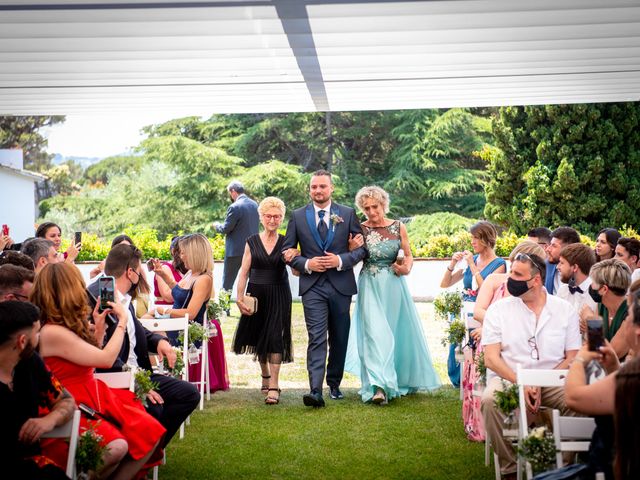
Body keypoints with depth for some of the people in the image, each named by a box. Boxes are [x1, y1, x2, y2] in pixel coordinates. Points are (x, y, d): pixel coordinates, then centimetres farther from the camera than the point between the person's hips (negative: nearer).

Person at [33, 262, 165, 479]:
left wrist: (98, 328, 13)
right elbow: (106, 359, -16)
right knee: (117, 447, -33)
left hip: (95, 397, 9)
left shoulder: (68, 325, 8)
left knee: (150, 433, -7)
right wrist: (122, 321, -5)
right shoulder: (52, 332, -20)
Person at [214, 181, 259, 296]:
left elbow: (226, 229, -14)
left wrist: (216, 226, 6)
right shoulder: (255, 205, 6)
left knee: (227, 284, 4)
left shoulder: (235, 207, -17)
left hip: (236, 251, -6)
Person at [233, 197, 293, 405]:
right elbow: (244, 273, 2)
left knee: (274, 336, -9)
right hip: (256, 294, 2)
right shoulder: (252, 242, 3)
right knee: (258, 336, 14)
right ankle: (265, 374, 37)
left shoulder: (286, 243, 1)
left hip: (278, 296, -2)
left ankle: (273, 385, -9)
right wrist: (240, 299, -4)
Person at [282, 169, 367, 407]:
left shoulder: (347, 214, 4)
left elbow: (362, 246, 3)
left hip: (341, 285, 2)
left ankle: (334, 383, 28)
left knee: (339, 339, 11)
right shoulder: (298, 216, 4)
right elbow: (287, 251, 6)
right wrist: (306, 264, -11)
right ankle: (316, 391, -19)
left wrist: (342, 260, -13)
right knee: (316, 338, -11)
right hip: (312, 286, -1)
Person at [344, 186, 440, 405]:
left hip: (394, 286, 1)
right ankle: (379, 386, -14)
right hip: (370, 287, -1)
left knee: (397, 332, 10)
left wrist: (406, 268, -10)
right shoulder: (360, 230, 0)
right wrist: (353, 249, -16)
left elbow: (408, 255, 9)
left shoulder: (398, 228, 1)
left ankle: (402, 378, 27)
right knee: (375, 333, -10)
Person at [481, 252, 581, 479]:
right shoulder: (498, 309, 5)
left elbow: (573, 359, 2)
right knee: (490, 401, -33)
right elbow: (491, 358, -2)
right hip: (508, 378, 0)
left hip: (553, 381, 0)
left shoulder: (564, 310, 6)